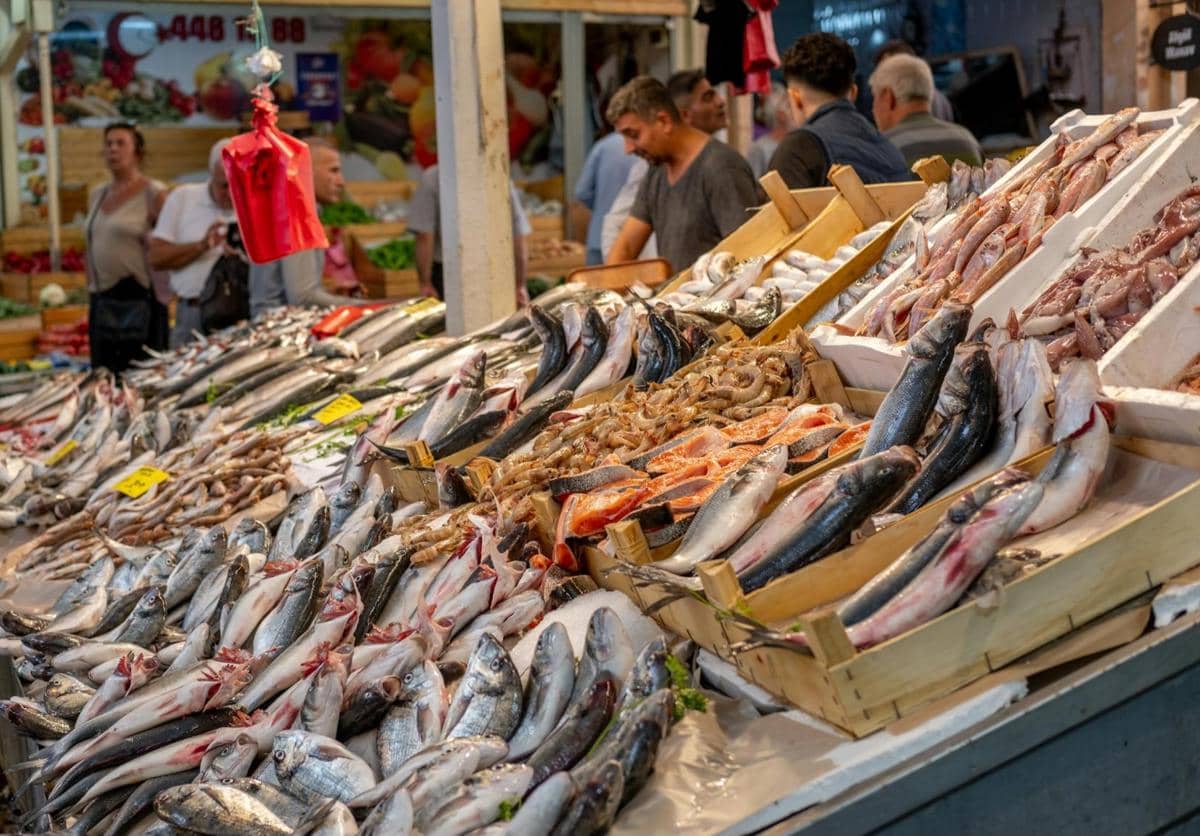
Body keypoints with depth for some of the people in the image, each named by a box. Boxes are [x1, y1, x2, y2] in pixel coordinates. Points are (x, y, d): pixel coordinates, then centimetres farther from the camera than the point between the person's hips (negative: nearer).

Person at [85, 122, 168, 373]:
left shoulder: (154, 193, -6)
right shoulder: (98, 195, 14)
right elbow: (92, 249, 20)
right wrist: (91, 295, 16)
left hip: (139, 302, -6)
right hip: (101, 303, 7)